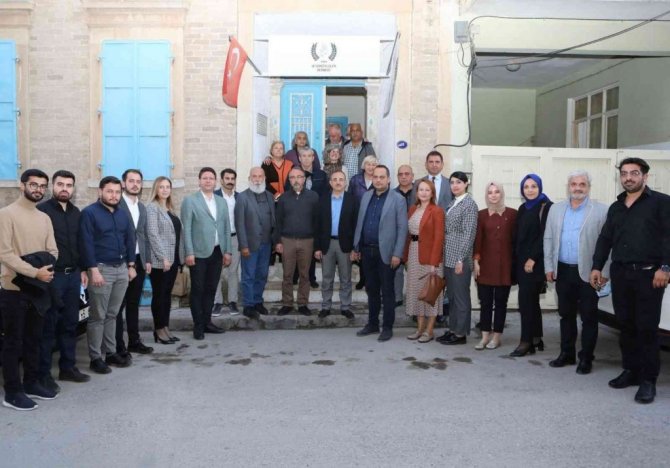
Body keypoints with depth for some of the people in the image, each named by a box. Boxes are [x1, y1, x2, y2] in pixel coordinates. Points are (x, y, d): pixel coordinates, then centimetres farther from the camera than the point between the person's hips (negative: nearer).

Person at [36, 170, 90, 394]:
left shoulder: (76, 212, 13)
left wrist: (82, 269, 16)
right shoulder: (42, 210, -7)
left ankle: (68, 367, 22)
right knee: (48, 325, 0)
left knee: (70, 323, 12)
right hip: (52, 275, -6)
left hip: (73, 275, 6)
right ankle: (43, 374, 9)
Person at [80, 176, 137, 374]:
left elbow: (130, 239, 16)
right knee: (98, 316, 1)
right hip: (101, 269, -6)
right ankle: (96, 357, 8)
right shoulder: (89, 213, -7)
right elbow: (86, 243, -12)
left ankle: (110, 352, 20)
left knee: (112, 314, 12)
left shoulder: (123, 214, 12)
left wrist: (131, 265, 10)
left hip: (122, 269, 6)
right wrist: (94, 270, -17)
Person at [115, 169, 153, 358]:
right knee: (119, 305, 2)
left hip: (139, 261, 7)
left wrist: (147, 260, 13)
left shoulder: (142, 207, 14)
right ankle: (118, 346, 9)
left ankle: (134, 341, 23)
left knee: (134, 304, 14)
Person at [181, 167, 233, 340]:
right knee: (198, 290, 3)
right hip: (199, 253, -4)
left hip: (217, 252, 5)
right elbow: (186, 229, -6)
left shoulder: (221, 202, 14)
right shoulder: (190, 200, -1)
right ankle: (198, 326, 11)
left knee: (211, 289, 10)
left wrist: (227, 251, 7)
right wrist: (189, 253, -12)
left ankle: (207, 322, 21)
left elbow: (226, 228, 13)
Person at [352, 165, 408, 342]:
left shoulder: (398, 199, -6)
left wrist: (397, 254, -14)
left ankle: (387, 327, 13)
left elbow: (402, 228, -9)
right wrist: (356, 247, 12)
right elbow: (360, 222, 14)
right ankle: (372, 324, 24)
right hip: (367, 250, 5)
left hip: (386, 252, -5)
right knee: (371, 289, 13)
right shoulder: (366, 196, 10)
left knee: (387, 291, 3)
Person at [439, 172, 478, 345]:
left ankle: (461, 333, 10)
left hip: (460, 257, -8)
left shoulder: (469, 204, -9)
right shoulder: (452, 203, 14)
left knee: (461, 296, 1)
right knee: (451, 296, 13)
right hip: (448, 257, 8)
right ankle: (453, 329, 23)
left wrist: (461, 259, -17)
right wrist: (444, 256, 12)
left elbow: (469, 234, -14)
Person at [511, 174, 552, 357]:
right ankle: (536, 339, 18)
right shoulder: (523, 208, 14)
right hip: (521, 260, 7)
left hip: (535, 261, -7)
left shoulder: (547, 207, -7)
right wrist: (516, 258, 8)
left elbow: (545, 236, -13)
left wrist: (532, 258, -17)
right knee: (531, 300, 10)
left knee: (526, 300, -7)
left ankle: (526, 341, 0)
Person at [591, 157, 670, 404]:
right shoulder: (616, 207, 17)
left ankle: (648, 379, 6)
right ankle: (631, 370, 21)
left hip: (648, 274, -5)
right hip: (620, 273, 5)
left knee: (647, 327, -2)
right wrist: (597, 267, 8)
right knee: (626, 325, 10)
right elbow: (605, 239, 16)